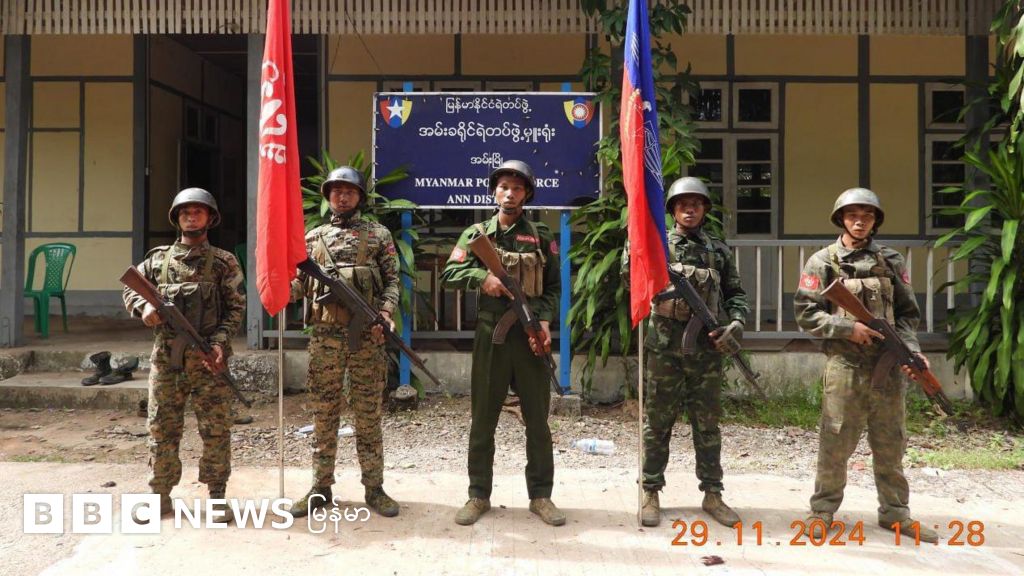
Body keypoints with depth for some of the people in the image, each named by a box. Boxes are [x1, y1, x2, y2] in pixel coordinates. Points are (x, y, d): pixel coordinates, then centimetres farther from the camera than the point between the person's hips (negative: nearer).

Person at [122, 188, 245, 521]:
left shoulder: (224, 263, 2)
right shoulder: (158, 259, 10)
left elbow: (236, 308, -2)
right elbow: (129, 288, 17)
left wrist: (219, 342, -16)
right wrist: (143, 307, -5)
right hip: (165, 358, 3)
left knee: (216, 429, 0)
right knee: (161, 429, 8)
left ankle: (217, 496, 11)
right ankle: (160, 496, 20)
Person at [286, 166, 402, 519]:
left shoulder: (379, 235, 7)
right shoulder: (313, 237, 13)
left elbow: (392, 281, 2)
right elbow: (300, 283, 10)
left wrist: (386, 313, -15)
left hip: (367, 335, -2)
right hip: (325, 336, 2)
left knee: (368, 414, 4)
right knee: (323, 414, 7)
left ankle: (374, 488, 13)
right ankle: (320, 489, 16)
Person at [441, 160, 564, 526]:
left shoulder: (542, 237, 8)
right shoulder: (476, 234, 7)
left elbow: (553, 287, 8)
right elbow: (449, 275, 1)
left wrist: (545, 320, -8)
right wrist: (482, 277, -16)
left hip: (531, 335, 0)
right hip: (490, 335, 0)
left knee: (537, 419, 6)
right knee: (483, 419, 7)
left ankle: (541, 495, 18)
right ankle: (479, 496, 18)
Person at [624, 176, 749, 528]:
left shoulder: (719, 251, 13)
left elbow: (736, 293, 14)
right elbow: (630, 272, -9)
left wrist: (736, 322, -4)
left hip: (707, 348, 2)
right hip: (665, 346, -2)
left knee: (708, 424, 9)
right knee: (658, 423, 5)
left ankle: (712, 495, 19)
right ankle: (651, 493, 14)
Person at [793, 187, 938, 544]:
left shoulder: (891, 261, 9)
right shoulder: (823, 262, 1)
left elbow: (907, 313, 10)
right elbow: (805, 314, -2)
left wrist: (911, 350, -7)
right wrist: (848, 328, -14)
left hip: (889, 365, 3)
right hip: (845, 365, -3)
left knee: (891, 443, 11)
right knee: (835, 442, 1)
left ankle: (895, 513, 24)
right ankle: (823, 510, 14)